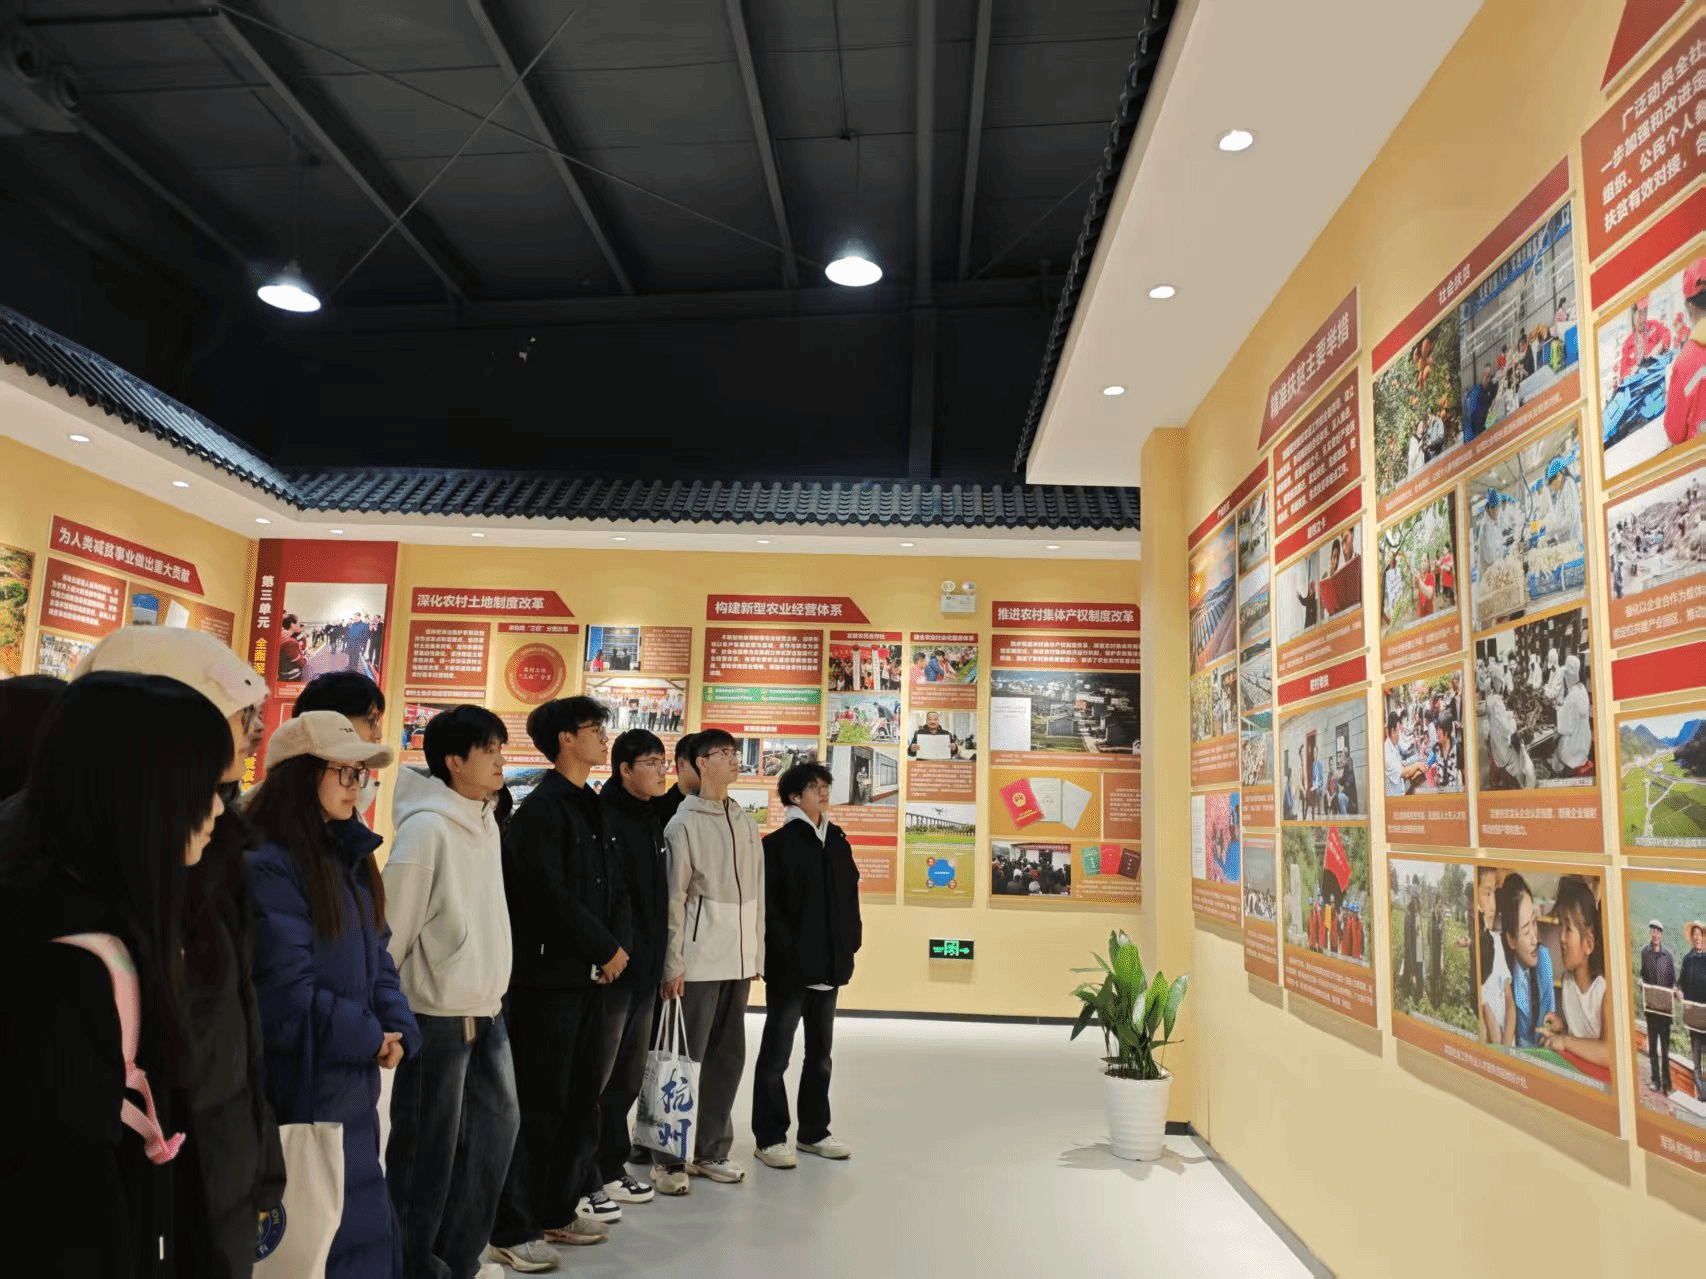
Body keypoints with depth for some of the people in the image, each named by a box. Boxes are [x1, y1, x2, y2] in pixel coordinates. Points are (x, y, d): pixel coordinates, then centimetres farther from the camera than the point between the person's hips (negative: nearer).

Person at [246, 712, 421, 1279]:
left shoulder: (350, 860, 10)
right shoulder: (268, 867, -18)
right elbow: (289, 996, -21)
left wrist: (398, 1030, -5)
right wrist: (371, 1039, -11)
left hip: (354, 1088, 8)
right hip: (300, 1091, -8)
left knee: (367, 1231, 17)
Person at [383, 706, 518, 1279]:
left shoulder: (487, 822, 8)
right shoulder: (425, 827, -17)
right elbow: (393, 925, -15)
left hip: (486, 1008, 8)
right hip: (436, 1013, -8)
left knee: (497, 1122, 13)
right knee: (428, 1146, 4)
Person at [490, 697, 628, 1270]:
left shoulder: (594, 809, 14)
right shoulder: (540, 809, -12)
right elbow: (551, 896, -19)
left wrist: (617, 946, -3)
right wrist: (606, 949, -11)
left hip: (590, 975, 8)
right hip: (547, 977, -8)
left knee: (580, 1099, 14)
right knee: (538, 1105, -2)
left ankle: (558, 1210, 27)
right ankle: (512, 1231, 9)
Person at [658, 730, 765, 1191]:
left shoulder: (746, 823, 12)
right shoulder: (685, 822, -6)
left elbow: (757, 893, 13)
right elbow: (673, 897, -9)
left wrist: (757, 953, 11)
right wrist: (673, 964, -12)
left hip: (738, 959, 6)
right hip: (699, 959, -6)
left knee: (729, 1054, 11)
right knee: (688, 1057, -1)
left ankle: (712, 1150, 22)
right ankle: (673, 1155, 10)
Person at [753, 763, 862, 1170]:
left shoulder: (838, 842, 10)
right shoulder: (777, 844, -9)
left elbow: (851, 895, 13)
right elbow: (769, 906, -13)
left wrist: (850, 943, 5)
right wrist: (787, 951, -17)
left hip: (830, 965, 7)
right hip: (790, 967, -6)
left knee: (820, 1053, 16)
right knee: (776, 1054, 5)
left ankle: (814, 1131, 29)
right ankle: (769, 1137, 16)